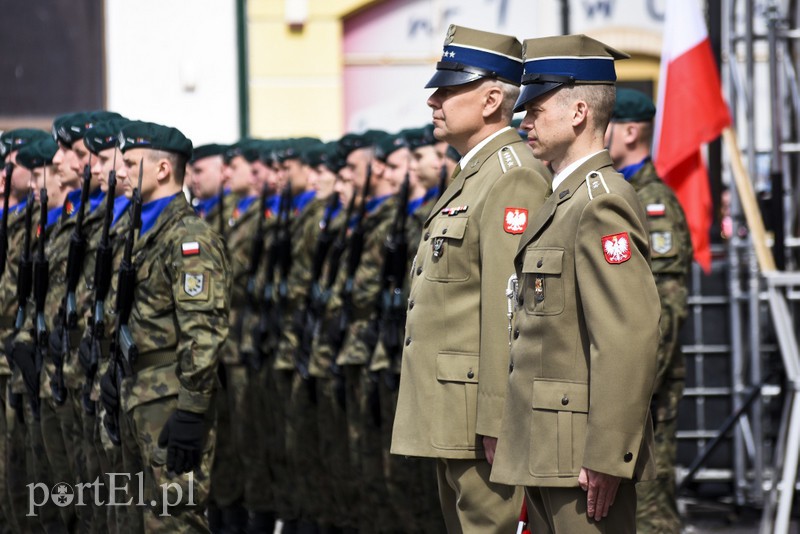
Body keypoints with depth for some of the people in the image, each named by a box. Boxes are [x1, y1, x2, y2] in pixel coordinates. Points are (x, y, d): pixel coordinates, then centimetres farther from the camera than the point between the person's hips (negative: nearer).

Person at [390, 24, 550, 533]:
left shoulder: (513, 178, -15)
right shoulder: (475, 177, 19)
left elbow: (509, 310, -21)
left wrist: (497, 424, -24)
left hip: (486, 416, -11)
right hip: (454, 424, 11)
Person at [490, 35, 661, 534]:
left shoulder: (603, 204, -15)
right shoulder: (569, 199, 18)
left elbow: (630, 339, -22)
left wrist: (605, 458, -23)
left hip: (584, 451, -10)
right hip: (549, 453, 10)